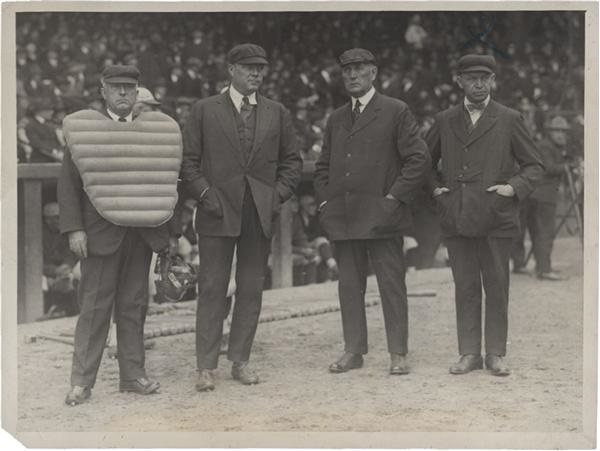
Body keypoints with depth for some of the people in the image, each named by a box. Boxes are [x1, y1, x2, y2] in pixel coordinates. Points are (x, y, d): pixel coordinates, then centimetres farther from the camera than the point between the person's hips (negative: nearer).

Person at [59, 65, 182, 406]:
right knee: (95, 306, -3)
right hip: (101, 233, -3)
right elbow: (69, 184, -1)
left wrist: (171, 232, 9)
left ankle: (132, 374, 14)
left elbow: (166, 184, 12)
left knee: (134, 306, 7)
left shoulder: (156, 130, 10)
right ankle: (82, 382, 2)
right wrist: (74, 229, -10)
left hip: (143, 233, 3)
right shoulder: (82, 129, 2)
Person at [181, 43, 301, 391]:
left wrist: (278, 196, 1)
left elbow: (292, 162, 14)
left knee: (251, 289, 6)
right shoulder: (205, 110, 4)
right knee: (212, 289, -2)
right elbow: (189, 160, 3)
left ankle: (241, 360, 16)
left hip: (260, 215, 3)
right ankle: (207, 366, 3)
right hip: (218, 213, -2)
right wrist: (205, 195, -7)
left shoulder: (278, 114, 11)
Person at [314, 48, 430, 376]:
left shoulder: (396, 112, 1)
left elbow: (418, 160, -4)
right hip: (341, 217, 5)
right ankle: (353, 351, 14)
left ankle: (398, 353, 4)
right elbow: (322, 167, 23)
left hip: (380, 215, -5)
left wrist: (394, 199, -10)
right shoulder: (336, 119, 18)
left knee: (391, 284, -2)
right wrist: (325, 202, 8)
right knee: (349, 286, 7)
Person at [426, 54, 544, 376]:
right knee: (465, 289, 5)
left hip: (495, 218, -2)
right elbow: (427, 161, 24)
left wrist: (515, 187, -7)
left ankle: (495, 354, 11)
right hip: (456, 219, 2)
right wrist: (434, 187, 9)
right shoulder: (444, 121, 12)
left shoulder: (509, 119, 5)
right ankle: (469, 353, 12)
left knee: (497, 289, 2)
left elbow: (534, 165, 8)